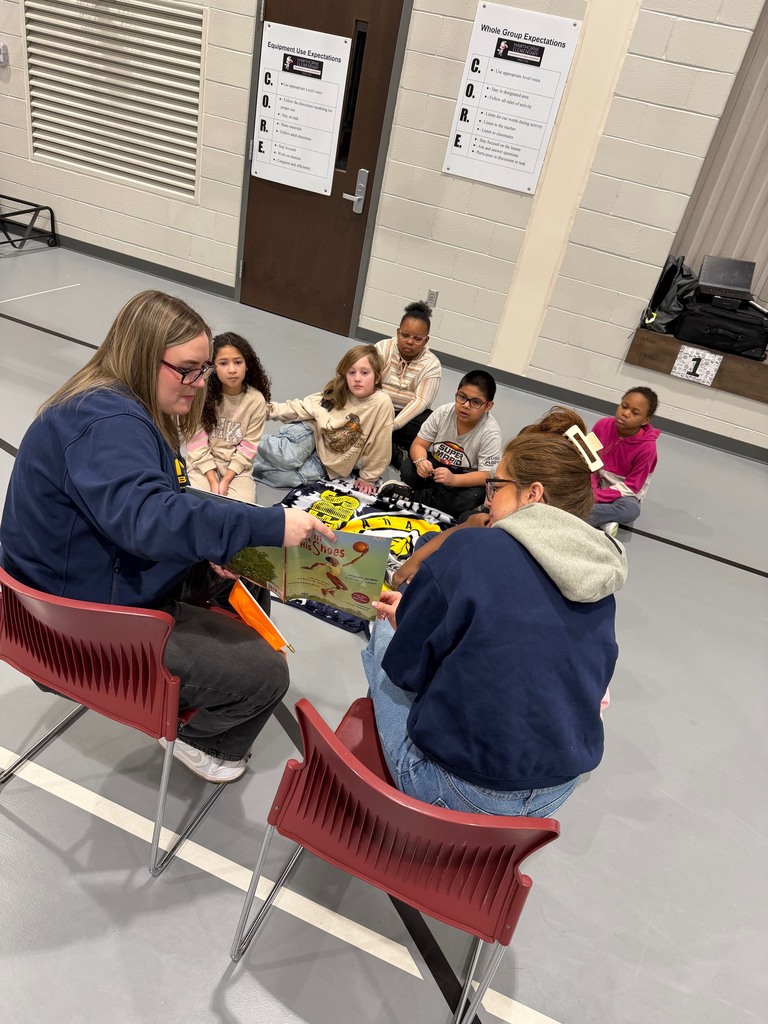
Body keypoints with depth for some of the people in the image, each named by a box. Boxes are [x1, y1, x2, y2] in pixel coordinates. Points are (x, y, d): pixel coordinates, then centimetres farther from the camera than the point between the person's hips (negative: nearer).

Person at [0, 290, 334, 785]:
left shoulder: (120, 406, 6)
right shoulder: (106, 424, -28)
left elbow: (157, 502, 12)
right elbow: (146, 517, -44)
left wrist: (207, 544, -4)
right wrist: (271, 525, -44)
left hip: (111, 579, 10)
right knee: (264, 674, -12)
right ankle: (204, 743, 17)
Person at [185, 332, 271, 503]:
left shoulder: (256, 400, -10)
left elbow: (249, 446, -6)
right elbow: (197, 441, -11)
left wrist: (226, 480, -12)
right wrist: (213, 481, -16)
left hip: (237, 466, 1)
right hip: (203, 463, 0)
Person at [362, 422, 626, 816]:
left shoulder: (472, 548, -18)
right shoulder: (602, 585, 1)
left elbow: (407, 668, -13)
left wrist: (409, 618, 12)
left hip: (461, 791, -6)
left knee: (385, 630, 14)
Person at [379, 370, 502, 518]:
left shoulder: (491, 433, -22)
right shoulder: (443, 412, -13)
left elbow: (486, 475, -26)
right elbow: (418, 444, -10)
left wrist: (453, 478, -44)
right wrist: (420, 461, -35)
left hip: (465, 480, -2)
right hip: (436, 465, 2)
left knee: (471, 498, -35)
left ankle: (412, 494, -21)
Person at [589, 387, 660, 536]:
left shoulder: (646, 447, -22)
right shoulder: (603, 425, -13)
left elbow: (631, 487, -18)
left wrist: (597, 496, -27)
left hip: (622, 493, -3)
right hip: (597, 483, 4)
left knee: (632, 510, -37)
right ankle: (605, 521, -28)